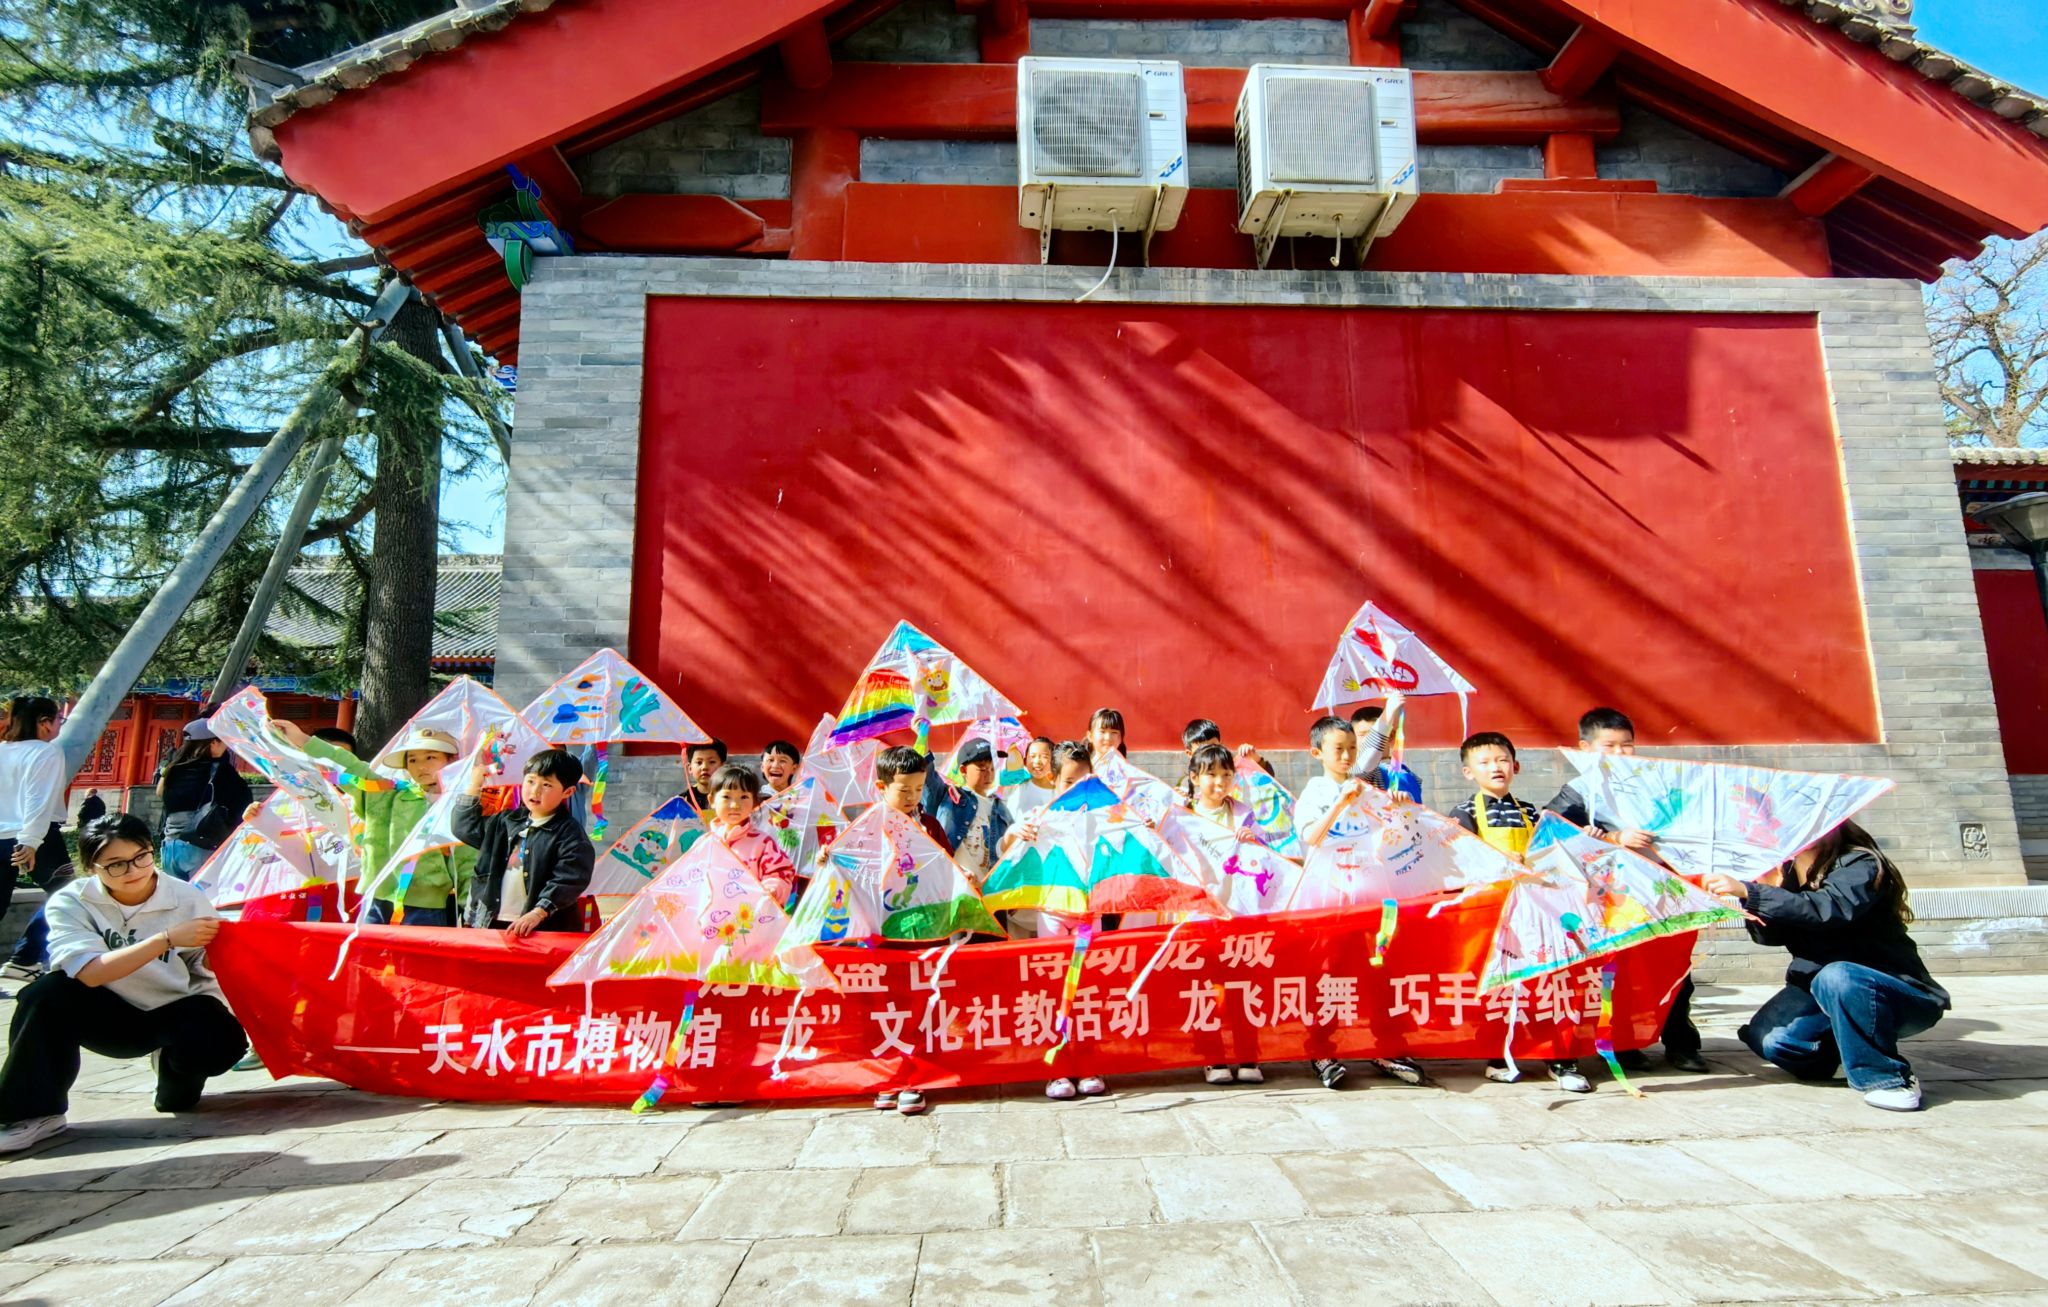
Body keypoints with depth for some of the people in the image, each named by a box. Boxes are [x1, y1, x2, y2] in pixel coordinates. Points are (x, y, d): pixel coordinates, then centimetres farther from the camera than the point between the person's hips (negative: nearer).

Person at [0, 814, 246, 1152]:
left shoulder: (189, 899, -14)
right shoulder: (71, 902, -12)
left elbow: (217, 971, -10)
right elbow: (90, 974, -27)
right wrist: (167, 939, -37)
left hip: (179, 1011, -1)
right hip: (114, 1016, 2)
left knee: (220, 1042, -32)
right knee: (48, 994, -26)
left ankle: (178, 1079, 6)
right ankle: (32, 1114, -11)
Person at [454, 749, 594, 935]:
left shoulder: (569, 834, -9)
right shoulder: (508, 821, 12)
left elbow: (568, 880, -16)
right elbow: (466, 828, 24)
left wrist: (538, 913, -25)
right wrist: (474, 785, 17)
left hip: (543, 927, -6)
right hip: (491, 922, 6)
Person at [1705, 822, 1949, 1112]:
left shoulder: (1859, 865, -17)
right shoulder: (1788, 871, 2)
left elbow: (1829, 909, -38)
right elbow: (1770, 935, 2)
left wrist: (1749, 892, -43)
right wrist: (1752, 904, -18)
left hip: (1902, 996, -6)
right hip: (1822, 990, 6)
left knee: (1836, 976, -38)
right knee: (1767, 1038, -18)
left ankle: (1887, 1077, -16)